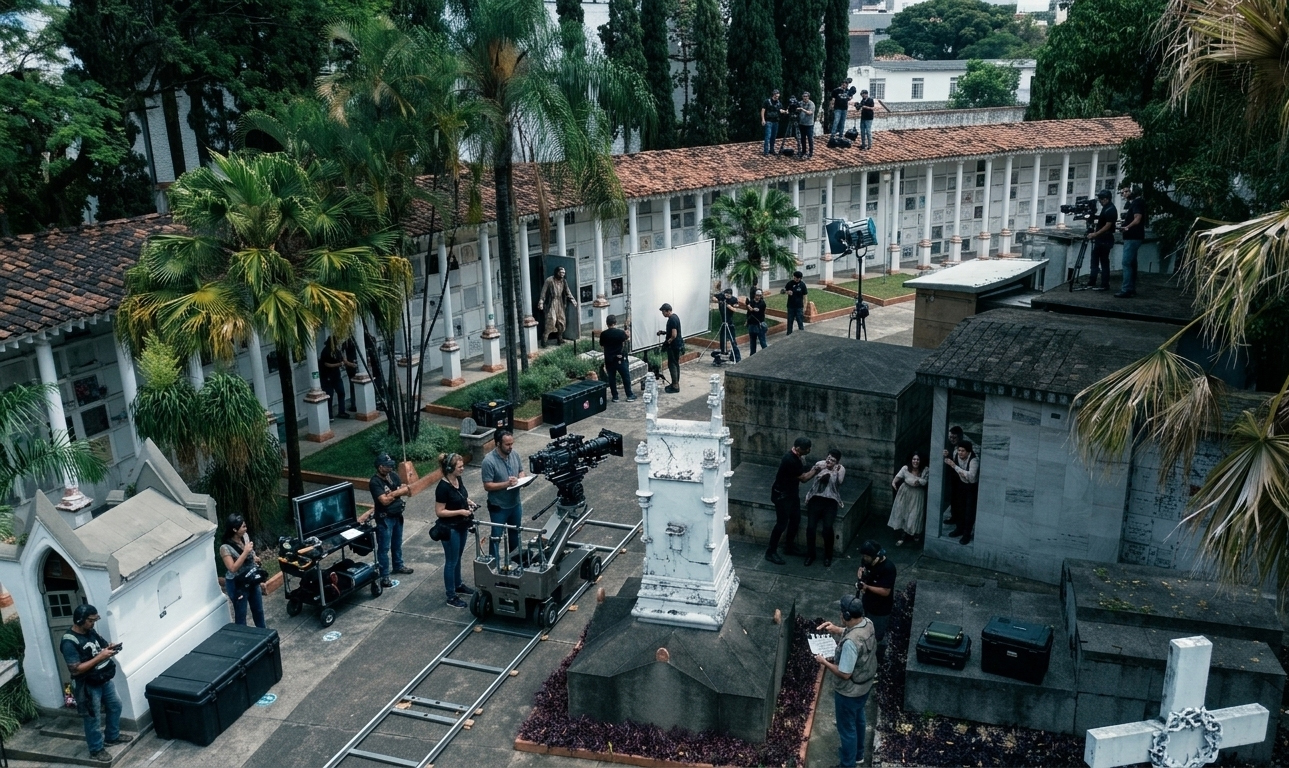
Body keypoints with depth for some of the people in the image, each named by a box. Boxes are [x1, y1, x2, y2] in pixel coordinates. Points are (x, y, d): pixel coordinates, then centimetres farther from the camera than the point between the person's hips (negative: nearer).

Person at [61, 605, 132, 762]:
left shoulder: (91, 633, 0)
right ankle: (96, 750, 25)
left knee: (115, 706, 22)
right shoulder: (69, 643, -25)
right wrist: (100, 657, -31)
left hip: (104, 680, 8)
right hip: (88, 686, -8)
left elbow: (103, 646, 15)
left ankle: (112, 737, 41)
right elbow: (75, 669, -28)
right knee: (92, 718, 8)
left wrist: (110, 648, -9)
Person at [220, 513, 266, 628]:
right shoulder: (225, 548, -24)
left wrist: (255, 558, -2)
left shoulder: (245, 536, -4)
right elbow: (233, 568, -29)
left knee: (258, 610, 21)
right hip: (237, 584, -7)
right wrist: (245, 552, -32)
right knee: (241, 614, 8)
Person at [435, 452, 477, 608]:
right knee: (451, 561, 4)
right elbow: (439, 512, -22)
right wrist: (460, 511, -24)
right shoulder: (443, 487, -25)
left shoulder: (458, 480, 0)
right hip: (450, 529, -8)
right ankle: (451, 596, 15)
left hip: (462, 526, 8)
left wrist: (469, 502, -1)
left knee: (458, 558, 24)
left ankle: (458, 586, 42)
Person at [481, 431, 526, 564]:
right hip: (498, 507, -6)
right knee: (496, 536, 8)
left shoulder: (514, 454, -5)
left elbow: (521, 471, 10)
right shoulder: (489, 461, -24)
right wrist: (506, 484, -30)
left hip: (515, 504, 7)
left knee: (515, 533, 24)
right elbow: (487, 486, -22)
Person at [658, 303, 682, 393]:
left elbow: (674, 335, -26)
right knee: (676, 364, 15)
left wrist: (667, 342, -15)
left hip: (673, 345, -10)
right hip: (677, 345, 10)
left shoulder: (672, 319, -21)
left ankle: (675, 386, -3)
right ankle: (676, 383, 23)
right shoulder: (675, 316, 10)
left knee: (672, 365, -5)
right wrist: (664, 332, 11)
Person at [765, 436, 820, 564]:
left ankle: (789, 547, 33)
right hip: (781, 495, -10)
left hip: (791, 493, 10)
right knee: (782, 523, -4)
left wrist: (813, 470, 0)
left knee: (795, 520, 16)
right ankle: (770, 552, 7)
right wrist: (816, 470, -10)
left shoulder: (796, 457, -1)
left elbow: (801, 474, 13)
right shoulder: (790, 460, -30)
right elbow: (803, 478, -20)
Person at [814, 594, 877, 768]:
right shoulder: (867, 623, -13)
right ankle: (858, 753, 53)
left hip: (849, 691, -9)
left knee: (847, 728, 14)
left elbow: (844, 674, -30)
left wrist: (824, 662, -17)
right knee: (858, 718, 31)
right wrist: (835, 629, -1)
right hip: (865, 684, 9)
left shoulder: (850, 642, -39)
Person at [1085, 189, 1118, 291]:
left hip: (1105, 240, -10)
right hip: (1100, 239, 10)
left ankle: (1105, 285, -1)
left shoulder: (1110, 210, -16)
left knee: (1104, 262, -5)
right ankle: (1091, 283, 17)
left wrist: (1095, 234, -22)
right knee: (1095, 260, 12)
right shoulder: (1106, 208, 13)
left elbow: (1108, 226, -20)